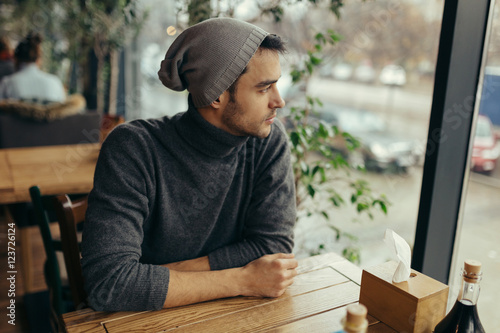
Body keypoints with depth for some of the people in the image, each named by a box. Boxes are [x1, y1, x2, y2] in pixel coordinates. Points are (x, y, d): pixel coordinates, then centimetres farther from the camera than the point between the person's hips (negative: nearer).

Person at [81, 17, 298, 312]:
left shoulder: (270, 141, -9)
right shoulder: (133, 148, -18)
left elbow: (274, 246, -12)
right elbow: (108, 283, -25)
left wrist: (149, 279, -17)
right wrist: (243, 281, -22)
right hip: (147, 319, -2)